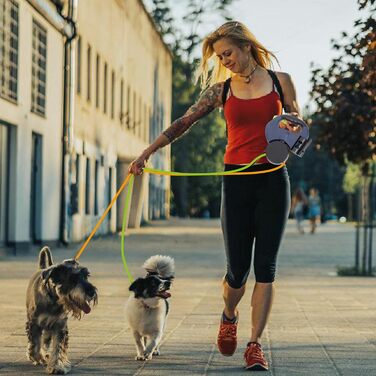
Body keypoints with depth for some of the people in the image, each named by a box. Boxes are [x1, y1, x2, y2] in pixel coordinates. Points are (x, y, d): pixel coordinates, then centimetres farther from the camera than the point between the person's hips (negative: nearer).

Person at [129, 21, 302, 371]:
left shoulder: (280, 81, 5)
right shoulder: (221, 90, 7)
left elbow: (297, 125, 10)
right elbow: (183, 122, 5)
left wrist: (293, 132, -14)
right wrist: (146, 152, 0)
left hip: (273, 180, -1)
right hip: (236, 181, 1)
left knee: (265, 266, -5)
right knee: (237, 268, 1)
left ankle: (255, 344, -1)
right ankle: (229, 317, 32)